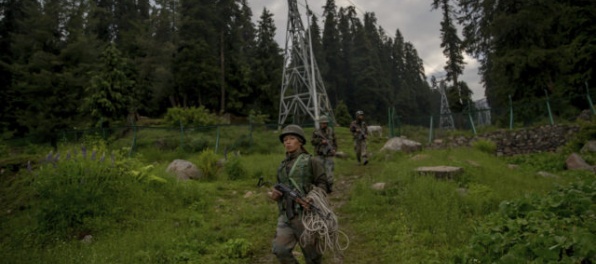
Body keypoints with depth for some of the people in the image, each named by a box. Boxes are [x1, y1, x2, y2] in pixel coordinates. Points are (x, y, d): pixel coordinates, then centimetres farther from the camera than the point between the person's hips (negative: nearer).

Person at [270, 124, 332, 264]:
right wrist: (275, 194, 1)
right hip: (287, 216, 5)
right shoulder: (282, 166, 15)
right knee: (280, 250, -2)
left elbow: (323, 184, -4)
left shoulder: (310, 161, -1)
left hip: (306, 214, -5)